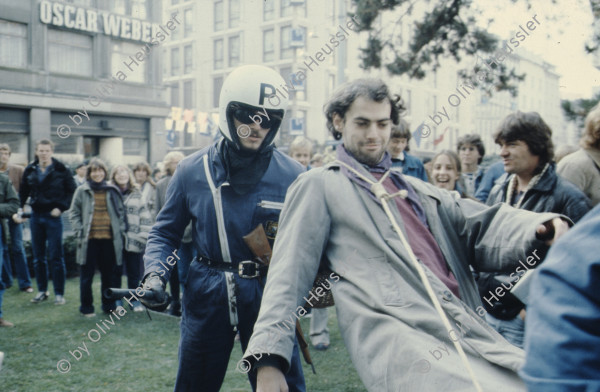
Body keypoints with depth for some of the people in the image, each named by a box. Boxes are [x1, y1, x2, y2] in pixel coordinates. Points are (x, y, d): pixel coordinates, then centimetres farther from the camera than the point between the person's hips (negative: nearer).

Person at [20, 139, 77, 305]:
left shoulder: (62, 170, -5)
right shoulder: (30, 170, 6)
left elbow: (72, 191, -2)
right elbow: (23, 192, 14)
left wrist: (61, 207, -11)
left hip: (53, 216, -4)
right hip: (36, 216, 4)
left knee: (56, 257, -1)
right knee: (38, 257, 10)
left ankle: (59, 293, 7)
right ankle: (42, 291, 23)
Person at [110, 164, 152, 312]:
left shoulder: (137, 194, 5)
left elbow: (146, 217, 3)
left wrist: (143, 235, -4)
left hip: (133, 241, 0)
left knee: (134, 273, 8)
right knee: (115, 272, 9)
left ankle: (135, 300, 21)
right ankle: (116, 300, 23)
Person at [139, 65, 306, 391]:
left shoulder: (293, 176, -5)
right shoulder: (192, 171, 0)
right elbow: (165, 233, 9)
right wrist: (154, 275, -6)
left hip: (270, 298, -1)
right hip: (206, 298, 2)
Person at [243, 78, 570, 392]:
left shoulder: (416, 190, 28)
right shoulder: (319, 186, 11)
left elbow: (481, 227, 16)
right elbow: (290, 272, 3)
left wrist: (540, 228, -5)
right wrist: (269, 360, -6)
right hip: (393, 331, -6)